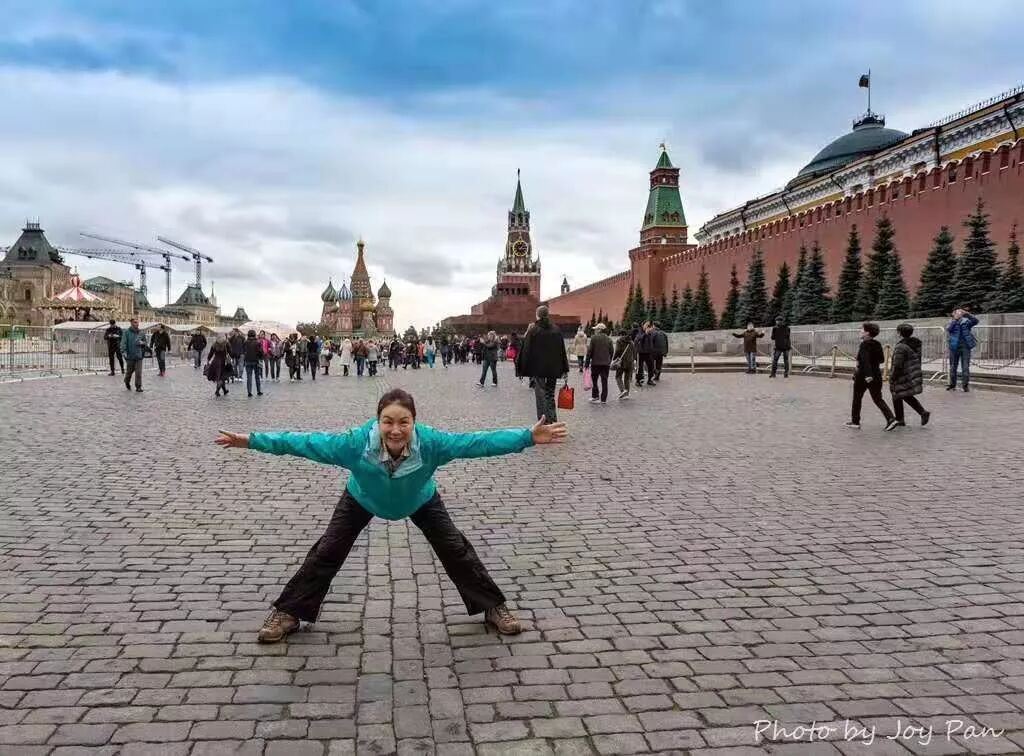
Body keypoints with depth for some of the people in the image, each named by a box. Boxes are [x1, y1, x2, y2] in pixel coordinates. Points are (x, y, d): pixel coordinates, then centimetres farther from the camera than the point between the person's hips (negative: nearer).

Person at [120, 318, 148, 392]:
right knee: (129, 371, 13)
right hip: (130, 356, -2)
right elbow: (123, 342, -9)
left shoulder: (141, 333, 9)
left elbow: (145, 342, 21)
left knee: (138, 372, -7)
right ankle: (127, 382, 40)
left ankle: (138, 387, -3)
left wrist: (142, 343, -3)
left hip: (139, 356, 2)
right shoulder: (126, 333, -2)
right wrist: (124, 351, -21)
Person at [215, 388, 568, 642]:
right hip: (363, 499, 0)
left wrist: (529, 437, -46)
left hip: (419, 500, 0)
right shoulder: (356, 442, -42)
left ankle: (493, 607, 20)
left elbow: (478, 442, -40)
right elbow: (306, 442, -34)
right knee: (327, 552, 1)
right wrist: (252, 440, -33)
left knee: (455, 550, 1)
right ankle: (288, 613, 21)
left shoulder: (431, 442, -42)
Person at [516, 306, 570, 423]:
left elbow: (526, 351, -7)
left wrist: (522, 368, -1)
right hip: (553, 369, 4)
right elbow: (562, 351, 7)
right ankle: (552, 422, 13)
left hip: (538, 368, -4)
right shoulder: (556, 330, 4)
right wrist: (565, 369, 12)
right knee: (550, 395, 14)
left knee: (541, 396, 1)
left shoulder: (533, 330, -8)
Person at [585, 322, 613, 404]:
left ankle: (595, 396, 6)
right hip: (606, 363, 3)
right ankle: (603, 399, 5)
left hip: (595, 363, -3)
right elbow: (612, 351, 10)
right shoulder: (609, 339, 7)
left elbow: (590, 351, -9)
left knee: (594, 380, 10)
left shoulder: (594, 338, -6)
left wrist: (587, 363, -4)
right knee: (604, 381, 5)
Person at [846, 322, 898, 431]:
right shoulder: (877, 344, 5)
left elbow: (865, 360, -27)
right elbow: (882, 359, 14)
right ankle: (890, 419, -9)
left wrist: (868, 375, -34)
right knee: (878, 399, 7)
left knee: (857, 398, 11)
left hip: (862, 375, -6)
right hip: (876, 375, 6)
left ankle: (855, 421, 19)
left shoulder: (864, 344, -15)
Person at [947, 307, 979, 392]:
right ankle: (952, 384, 19)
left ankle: (965, 385, 3)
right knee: (953, 366, 8)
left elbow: (975, 321, -11)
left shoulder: (966, 321, 6)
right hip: (954, 347, 1)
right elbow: (948, 329, -14)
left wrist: (966, 314, -22)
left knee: (965, 367, -2)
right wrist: (955, 319, -22)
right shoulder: (952, 322, 6)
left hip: (965, 347, -1)